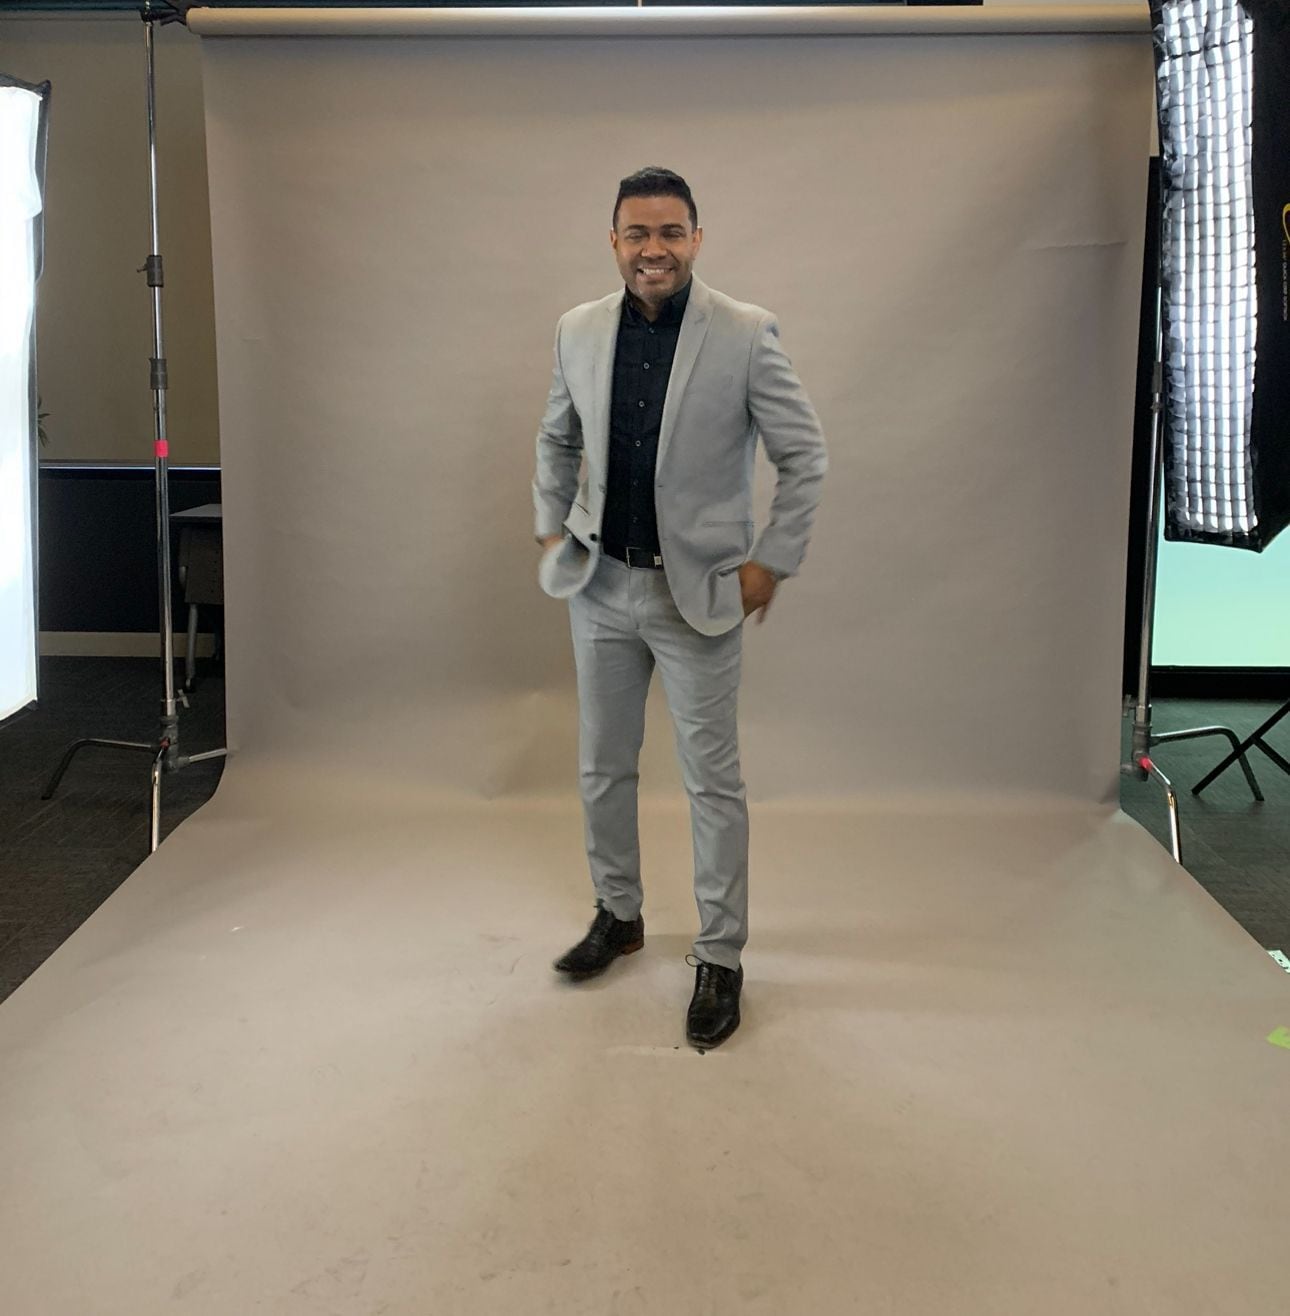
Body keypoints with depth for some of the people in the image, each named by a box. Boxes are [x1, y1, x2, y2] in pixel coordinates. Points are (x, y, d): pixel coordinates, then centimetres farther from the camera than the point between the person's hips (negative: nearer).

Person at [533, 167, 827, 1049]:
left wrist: (772, 562, -9)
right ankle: (618, 916, 35)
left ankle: (721, 958, 16)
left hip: (699, 591, -4)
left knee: (713, 781, 3)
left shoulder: (747, 334, -11)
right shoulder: (580, 330, 2)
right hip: (600, 584, 5)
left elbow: (806, 456, -6)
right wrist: (551, 527, 11)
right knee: (603, 768, 15)